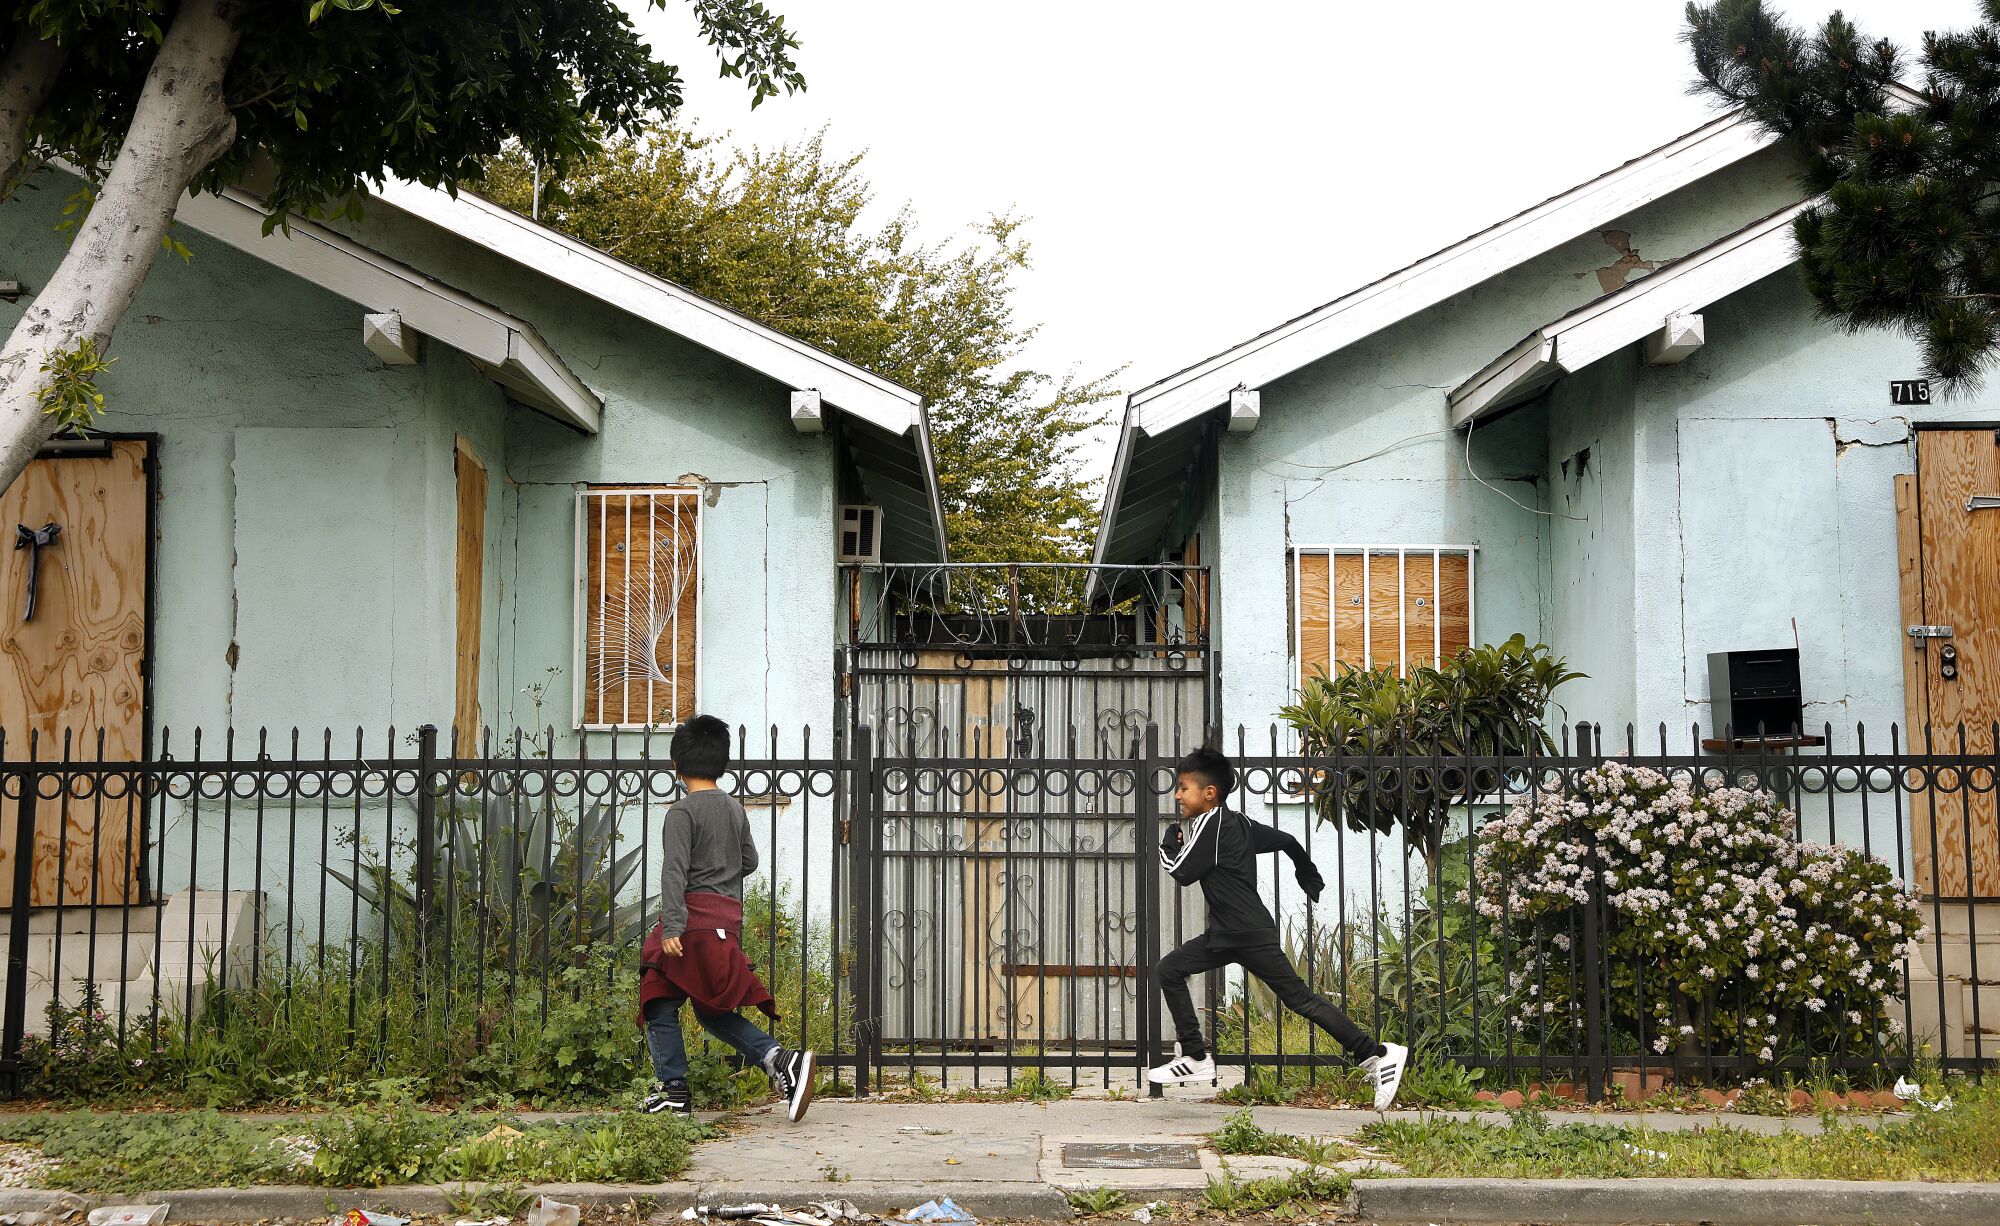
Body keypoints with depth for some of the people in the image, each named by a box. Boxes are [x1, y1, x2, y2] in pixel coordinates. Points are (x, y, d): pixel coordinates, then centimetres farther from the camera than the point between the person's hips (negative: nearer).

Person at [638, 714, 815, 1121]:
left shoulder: (683, 811, -8)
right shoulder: (735, 809, 12)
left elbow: (674, 871, -17)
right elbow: (750, 861, 23)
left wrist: (672, 927, -22)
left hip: (694, 919, -7)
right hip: (728, 919, 7)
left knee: (661, 1006, 4)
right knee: (714, 1011, 15)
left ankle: (674, 1092, 3)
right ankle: (780, 1060, -1)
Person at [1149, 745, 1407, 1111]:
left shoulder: (1210, 822, -13)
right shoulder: (1237, 822, 14)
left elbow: (1181, 871, -14)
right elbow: (1286, 840, 21)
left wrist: (1169, 841, 6)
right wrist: (1312, 881, 35)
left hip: (1250, 935, -10)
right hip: (1227, 933, 10)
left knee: (1299, 997, -7)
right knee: (1169, 970, 7)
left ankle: (1377, 1054, -4)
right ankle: (1195, 1057, 9)